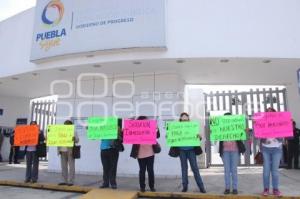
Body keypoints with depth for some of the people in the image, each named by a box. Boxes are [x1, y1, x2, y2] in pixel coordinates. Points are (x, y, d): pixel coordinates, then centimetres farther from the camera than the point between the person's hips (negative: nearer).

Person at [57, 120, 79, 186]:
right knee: (64, 167, 9)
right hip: (63, 151, 5)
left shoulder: (73, 132, 3)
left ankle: (71, 181, 0)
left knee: (71, 167, -4)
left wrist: (74, 139, -30)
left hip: (70, 151, -5)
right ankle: (64, 181, 16)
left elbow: (77, 140, -7)